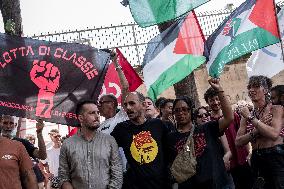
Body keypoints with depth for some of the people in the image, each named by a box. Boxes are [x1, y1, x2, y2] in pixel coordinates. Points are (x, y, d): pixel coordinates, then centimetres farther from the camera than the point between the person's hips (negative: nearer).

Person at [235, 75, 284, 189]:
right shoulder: (246, 115, 10)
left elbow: (274, 134, -20)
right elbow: (238, 142, 1)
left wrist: (251, 118, -14)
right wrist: (256, 131, -13)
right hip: (257, 159, 4)